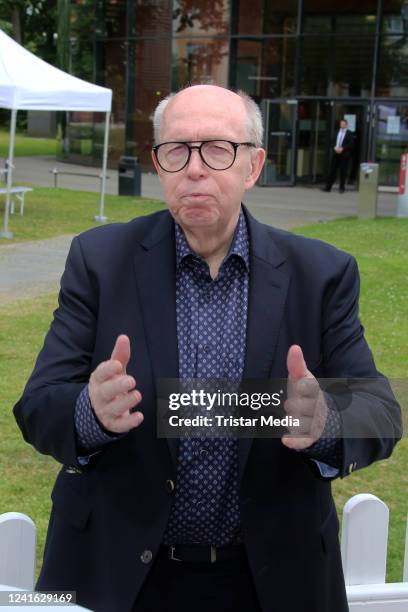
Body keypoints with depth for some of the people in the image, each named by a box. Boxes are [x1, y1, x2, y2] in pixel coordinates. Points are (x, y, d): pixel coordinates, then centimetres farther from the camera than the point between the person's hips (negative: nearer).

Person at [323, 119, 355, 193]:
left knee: (343, 172, 0)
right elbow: (332, 142, 14)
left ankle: (342, 188, 8)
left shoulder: (349, 134, 1)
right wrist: (335, 147, -6)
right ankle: (328, 187, 3)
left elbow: (350, 144, -7)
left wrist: (342, 149, -16)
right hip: (335, 153, 4)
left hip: (344, 154, -4)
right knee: (332, 170, 1)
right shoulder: (336, 132, 15)